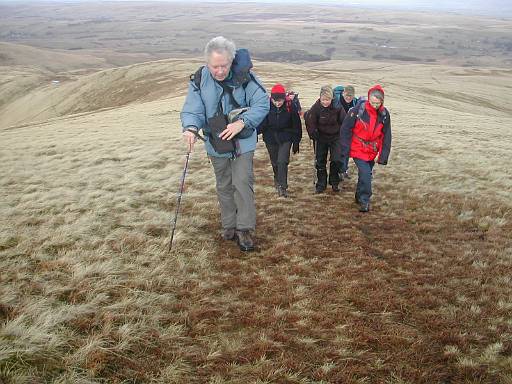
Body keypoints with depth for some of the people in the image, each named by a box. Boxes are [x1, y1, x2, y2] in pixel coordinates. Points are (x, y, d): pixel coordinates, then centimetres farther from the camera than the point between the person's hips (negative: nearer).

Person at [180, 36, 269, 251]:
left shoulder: (244, 76, -17)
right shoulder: (199, 80, -12)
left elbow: (262, 104, -17)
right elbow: (192, 109, -16)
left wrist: (242, 123, -30)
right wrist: (191, 128, -39)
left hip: (242, 142, -2)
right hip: (216, 144, 3)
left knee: (243, 183, -9)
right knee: (224, 187, 15)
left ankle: (245, 229, 3)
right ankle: (229, 226, 30)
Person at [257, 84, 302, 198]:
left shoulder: (290, 108, -14)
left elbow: (296, 126, -4)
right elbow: (261, 124, -9)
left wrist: (296, 142, -1)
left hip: (285, 139, -2)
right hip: (270, 139, 2)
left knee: (282, 162, -14)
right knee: (275, 162, 15)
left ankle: (282, 186, -5)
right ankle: (277, 180, 40)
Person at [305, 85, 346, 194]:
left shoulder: (337, 107, -18)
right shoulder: (316, 108, -19)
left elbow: (344, 122, -7)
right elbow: (310, 123, -10)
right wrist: (313, 135, -14)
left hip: (335, 137, 0)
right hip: (321, 138, 1)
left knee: (337, 160, -6)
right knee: (320, 161, 7)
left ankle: (334, 182, 15)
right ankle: (321, 184, 20)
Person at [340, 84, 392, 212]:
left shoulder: (384, 115, -5)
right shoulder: (358, 110, -17)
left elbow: (386, 137, 1)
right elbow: (346, 129, -10)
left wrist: (383, 156, -3)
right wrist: (345, 150, -10)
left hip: (372, 151, 4)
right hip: (358, 149, -4)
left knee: (366, 174, 16)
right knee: (365, 173, -17)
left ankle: (359, 197, 36)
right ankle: (364, 201, -5)